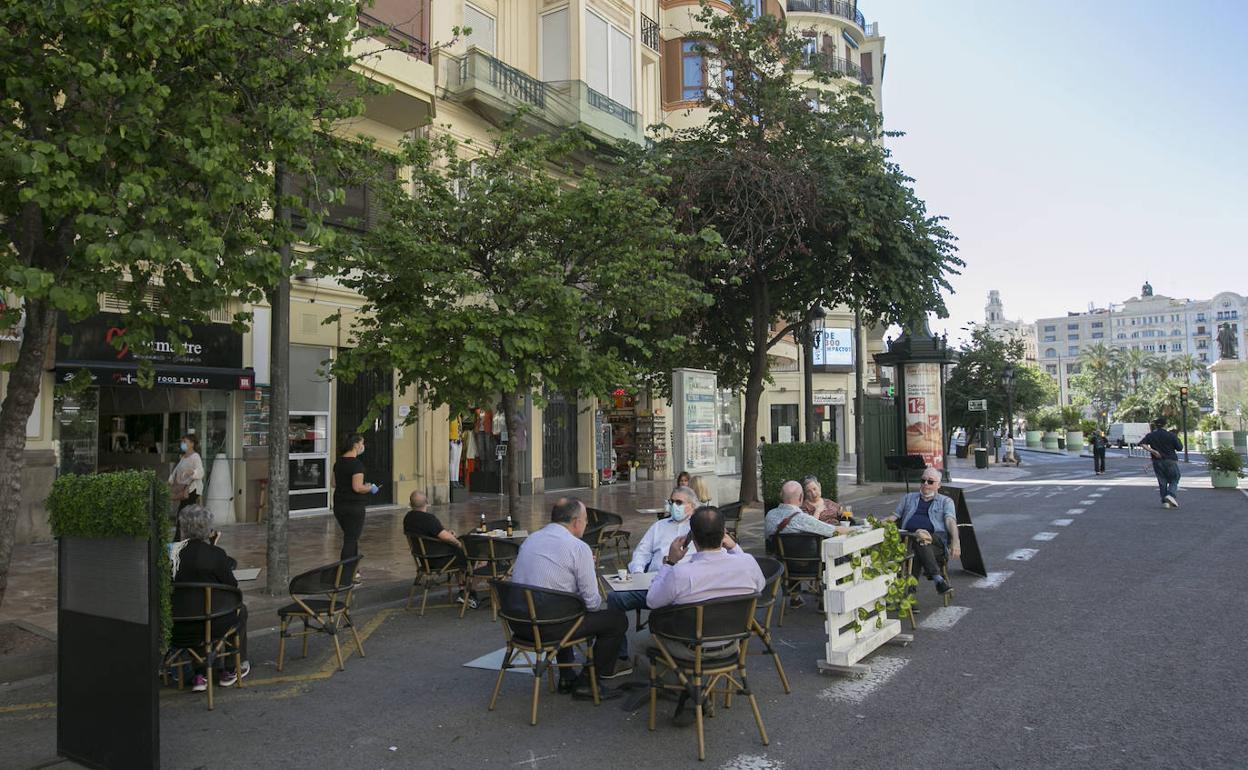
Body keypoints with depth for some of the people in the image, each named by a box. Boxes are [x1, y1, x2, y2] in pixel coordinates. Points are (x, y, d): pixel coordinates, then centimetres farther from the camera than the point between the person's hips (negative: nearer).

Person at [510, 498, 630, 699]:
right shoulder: (578, 548, -11)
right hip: (549, 628, -8)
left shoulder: (530, 539, 10)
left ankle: (567, 678, 37)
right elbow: (592, 602, -11)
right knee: (618, 619, 6)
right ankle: (587, 682, 16)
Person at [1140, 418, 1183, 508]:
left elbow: (1142, 443, -14)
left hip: (1157, 461, 2)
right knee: (1174, 480, 11)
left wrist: (1152, 451, -14)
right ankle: (1171, 494, -14)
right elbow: (1180, 448, -2)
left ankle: (1164, 501, 5)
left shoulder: (1151, 436, 1)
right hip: (1170, 461, -2)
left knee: (1162, 482, 10)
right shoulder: (1171, 435, -5)